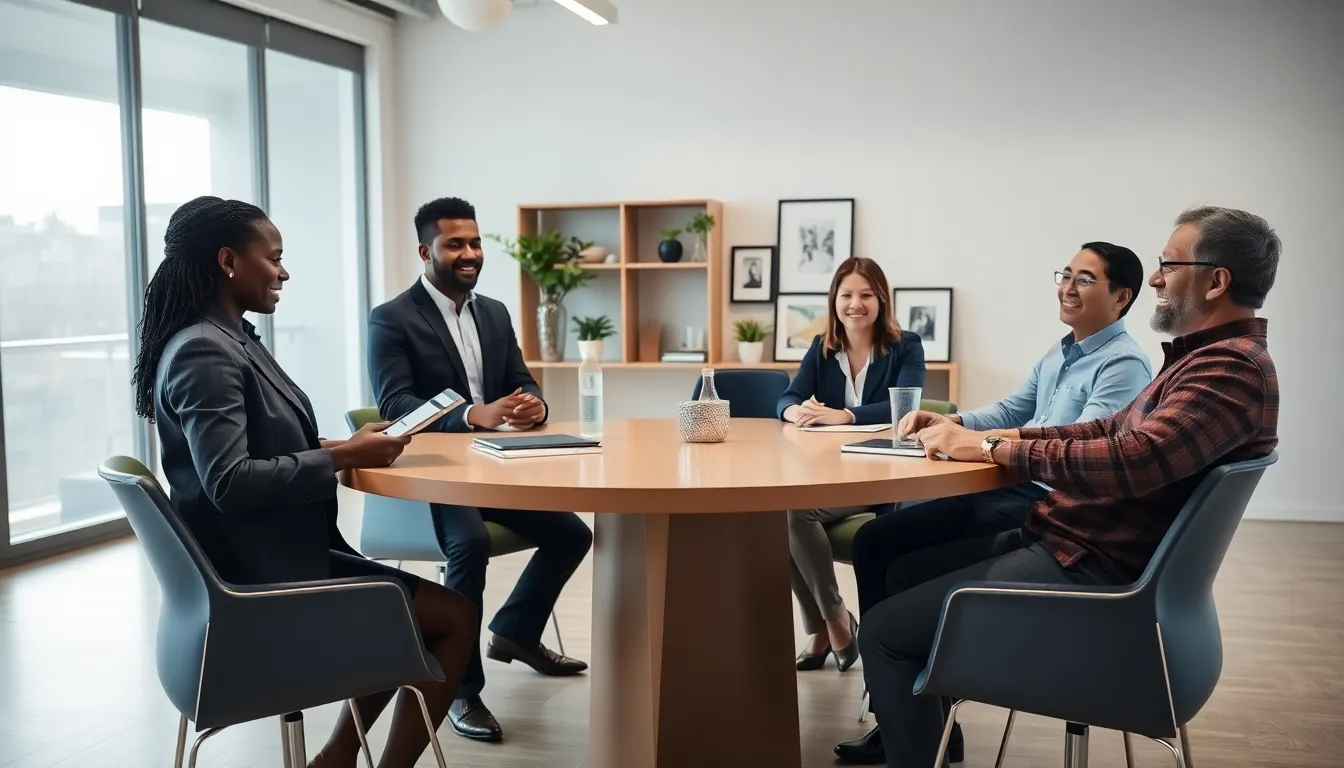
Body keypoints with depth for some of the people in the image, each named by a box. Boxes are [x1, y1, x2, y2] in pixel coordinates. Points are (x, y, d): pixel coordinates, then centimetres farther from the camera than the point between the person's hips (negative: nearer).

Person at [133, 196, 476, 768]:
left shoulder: (232, 340, 11)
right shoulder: (204, 351, -20)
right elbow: (228, 481, -28)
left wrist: (341, 446, 1)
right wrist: (344, 458, -22)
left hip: (275, 561, 10)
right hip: (261, 580, -10)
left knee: (410, 613, 23)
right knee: (454, 618, -4)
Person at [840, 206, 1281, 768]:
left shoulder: (1233, 369, -20)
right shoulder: (1208, 356, 15)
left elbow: (1129, 459, -33)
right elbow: (1111, 431, 17)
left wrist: (989, 447, -22)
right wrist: (981, 433, 6)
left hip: (1089, 568, -11)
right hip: (1070, 541, 11)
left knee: (885, 631, -12)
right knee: (906, 570, 18)